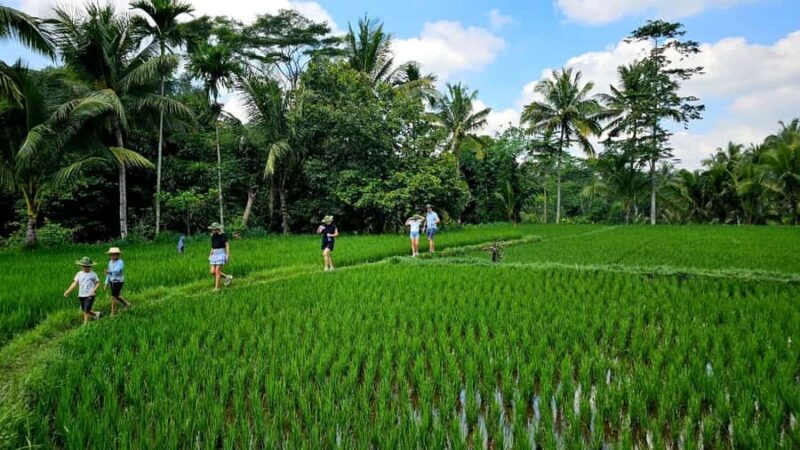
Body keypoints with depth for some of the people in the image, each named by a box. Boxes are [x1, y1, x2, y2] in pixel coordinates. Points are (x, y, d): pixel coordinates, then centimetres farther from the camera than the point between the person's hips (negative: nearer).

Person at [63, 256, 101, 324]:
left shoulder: (93, 274, -3)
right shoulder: (79, 274, 5)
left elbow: (98, 283, 2)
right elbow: (75, 283, 5)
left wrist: (94, 290, -14)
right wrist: (68, 292, -3)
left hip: (90, 296, -4)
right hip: (81, 295, 4)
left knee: (86, 311, -10)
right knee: (84, 310, 13)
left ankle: (85, 324, 1)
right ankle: (96, 314, 36)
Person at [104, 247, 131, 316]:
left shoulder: (120, 263, -20)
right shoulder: (110, 262, 6)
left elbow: (116, 271, -37)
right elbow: (109, 273, 12)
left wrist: (109, 271, -57)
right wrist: (106, 283, 12)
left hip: (118, 281, -8)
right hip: (112, 281, 8)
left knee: (113, 297, -5)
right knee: (116, 296, 19)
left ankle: (113, 313, 6)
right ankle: (127, 304, 40)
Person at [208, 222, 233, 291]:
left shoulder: (223, 235, -9)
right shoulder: (213, 236, 11)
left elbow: (227, 245, -10)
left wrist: (228, 255, -16)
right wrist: (210, 255, 14)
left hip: (221, 254, -7)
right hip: (214, 255, 7)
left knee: (217, 271, -12)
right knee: (212, 272, 0)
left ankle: (217, 287, -5)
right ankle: (227, 277, 15)